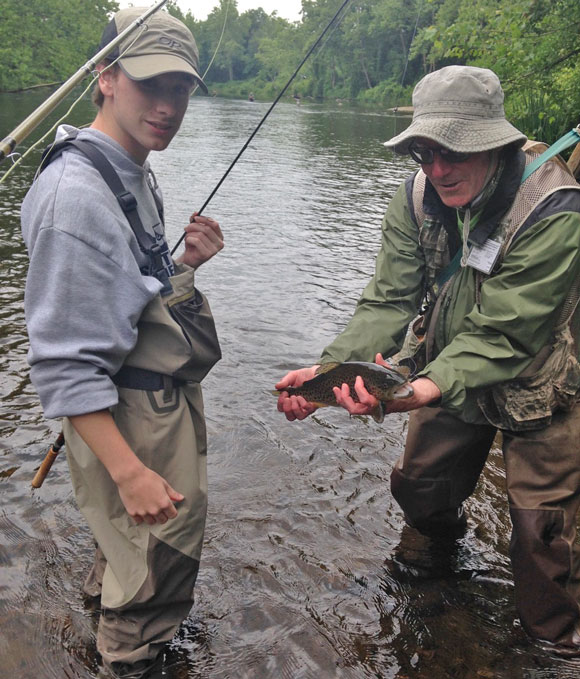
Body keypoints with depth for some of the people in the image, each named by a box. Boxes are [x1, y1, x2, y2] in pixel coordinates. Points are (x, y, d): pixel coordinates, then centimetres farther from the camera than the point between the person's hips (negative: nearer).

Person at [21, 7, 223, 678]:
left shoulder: (136, 174, 7)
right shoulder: (76, 193, -25)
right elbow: (63, 364, -26)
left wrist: (185, 264, -3)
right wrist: (131, 472, -26)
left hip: (168, 401, 10)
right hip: (129, 420, -10)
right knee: (157, 572, 9)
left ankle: (106, 595, 58)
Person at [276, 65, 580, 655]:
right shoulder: (415, 200, -14)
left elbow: (500, 336, -33)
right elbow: (388, 302, -17)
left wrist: (423, 390, -49)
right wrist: (327, 367, -32)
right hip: (450, 373, 5)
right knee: (418, 489, 17)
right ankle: (443, 541, 55)